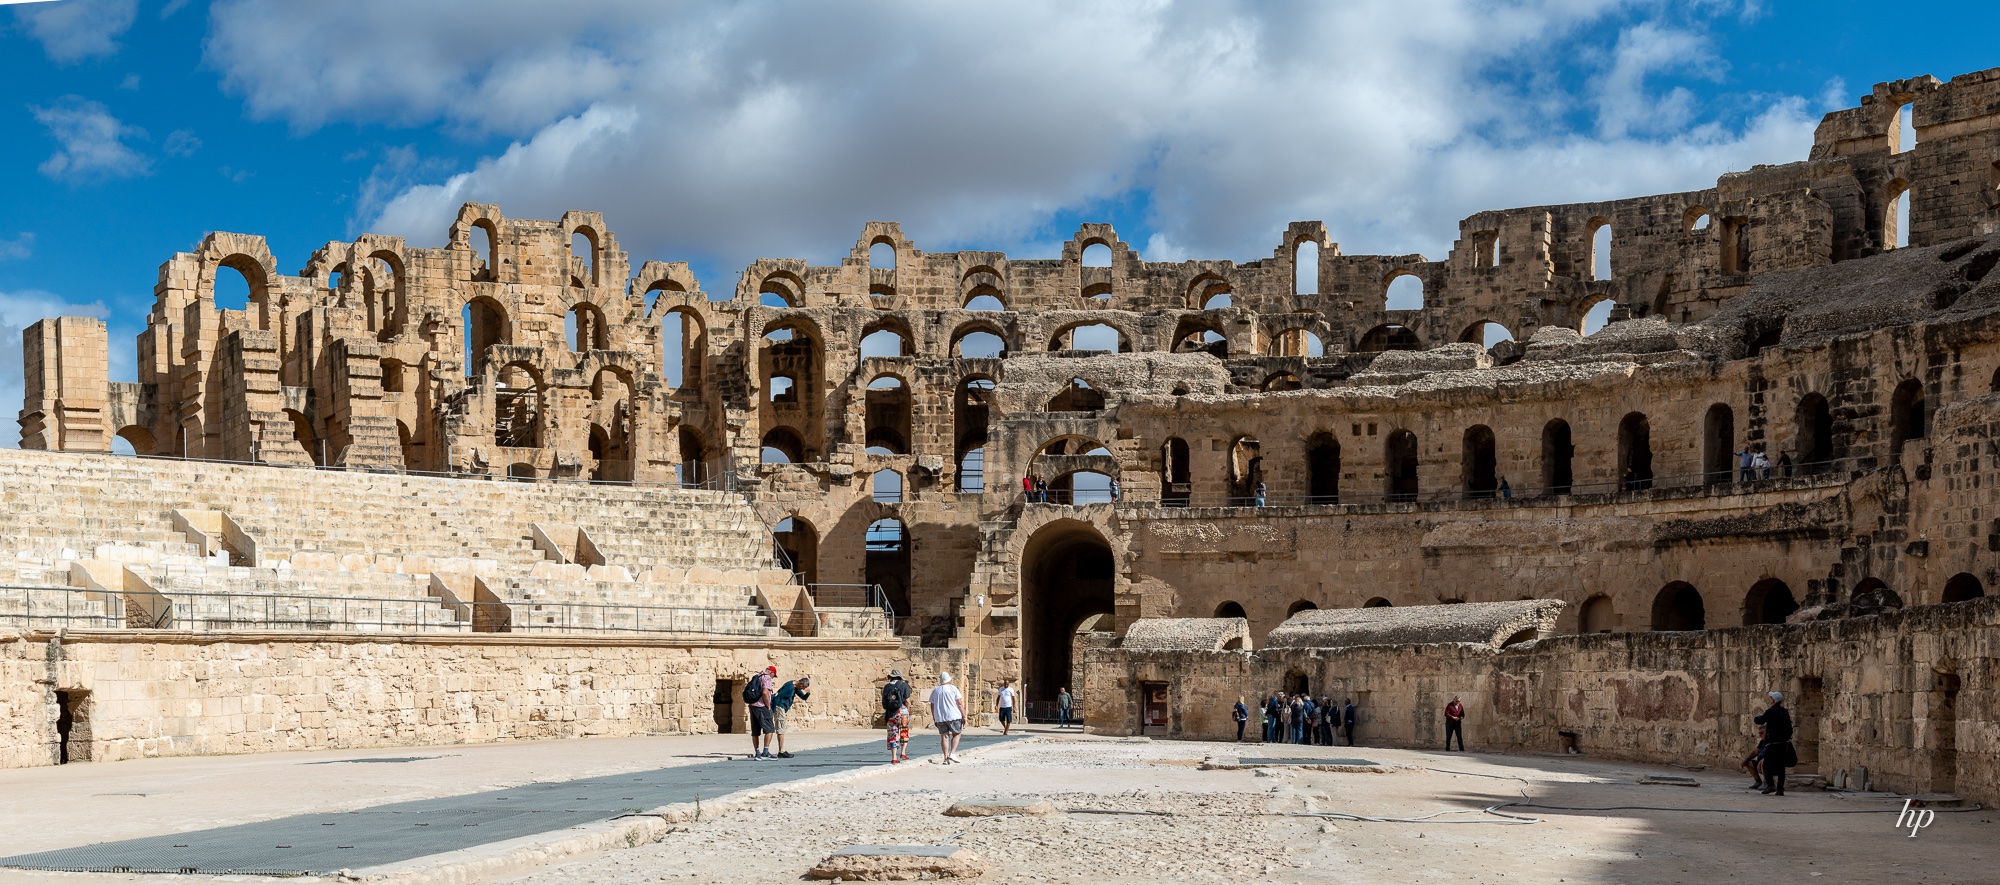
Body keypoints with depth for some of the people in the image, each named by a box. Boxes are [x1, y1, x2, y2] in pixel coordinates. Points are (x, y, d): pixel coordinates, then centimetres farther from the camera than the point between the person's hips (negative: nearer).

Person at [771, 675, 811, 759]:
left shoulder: (796, 688, 11)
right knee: (781, 730, -9)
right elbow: (777, 696, -22)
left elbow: (804, 697, 17)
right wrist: (773, 710, -21)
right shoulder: (789, 687, -19)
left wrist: (808, 693, -5)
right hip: (779, 707, -10)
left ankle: (782, 751, 14)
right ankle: (781, 752, -10)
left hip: (782, 709, 10)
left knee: (782, 730, 11)